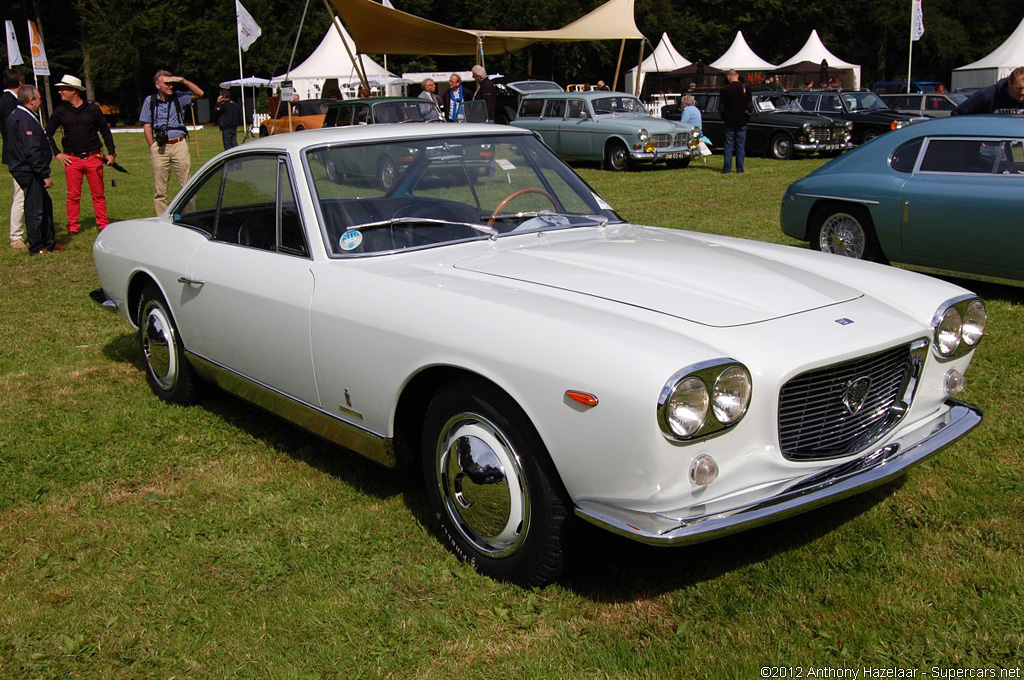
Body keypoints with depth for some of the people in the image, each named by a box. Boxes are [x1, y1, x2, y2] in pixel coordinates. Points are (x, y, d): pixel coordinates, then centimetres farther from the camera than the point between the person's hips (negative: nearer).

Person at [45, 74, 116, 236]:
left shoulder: (92, 109, 3)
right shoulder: (60, 111, 6)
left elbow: (105, 131, 11)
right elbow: (48, 133, 15)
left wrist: (111, 153, 5)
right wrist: (57, 154, 7)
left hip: (93, 158, -1)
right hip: (72, 160, 1)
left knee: (98, 194, 2)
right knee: (73, 195, 1)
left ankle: (103, 224, 10)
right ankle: (73, 227, 9)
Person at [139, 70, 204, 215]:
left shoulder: (178, 97, 9)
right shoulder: (150, 101, 8)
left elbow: (199, 93, 4)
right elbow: (147, 126, 8)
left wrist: (182, 80, -5)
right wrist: (153, 147, 0)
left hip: (179, 144, 0)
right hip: (159, 147, 0)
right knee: (159, 189, 2)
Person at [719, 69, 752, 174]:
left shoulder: (725, 90, -7)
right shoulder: (746, 88, -4)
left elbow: (721, 108, -4)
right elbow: (750, 106, -3)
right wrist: (746, 114, 12)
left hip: (729, 122, -1)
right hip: (742, 122, 1)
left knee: (728, 146, 5)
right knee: (741, 146, 7)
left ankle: (727, 168, 2)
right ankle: (740, 168, 6)